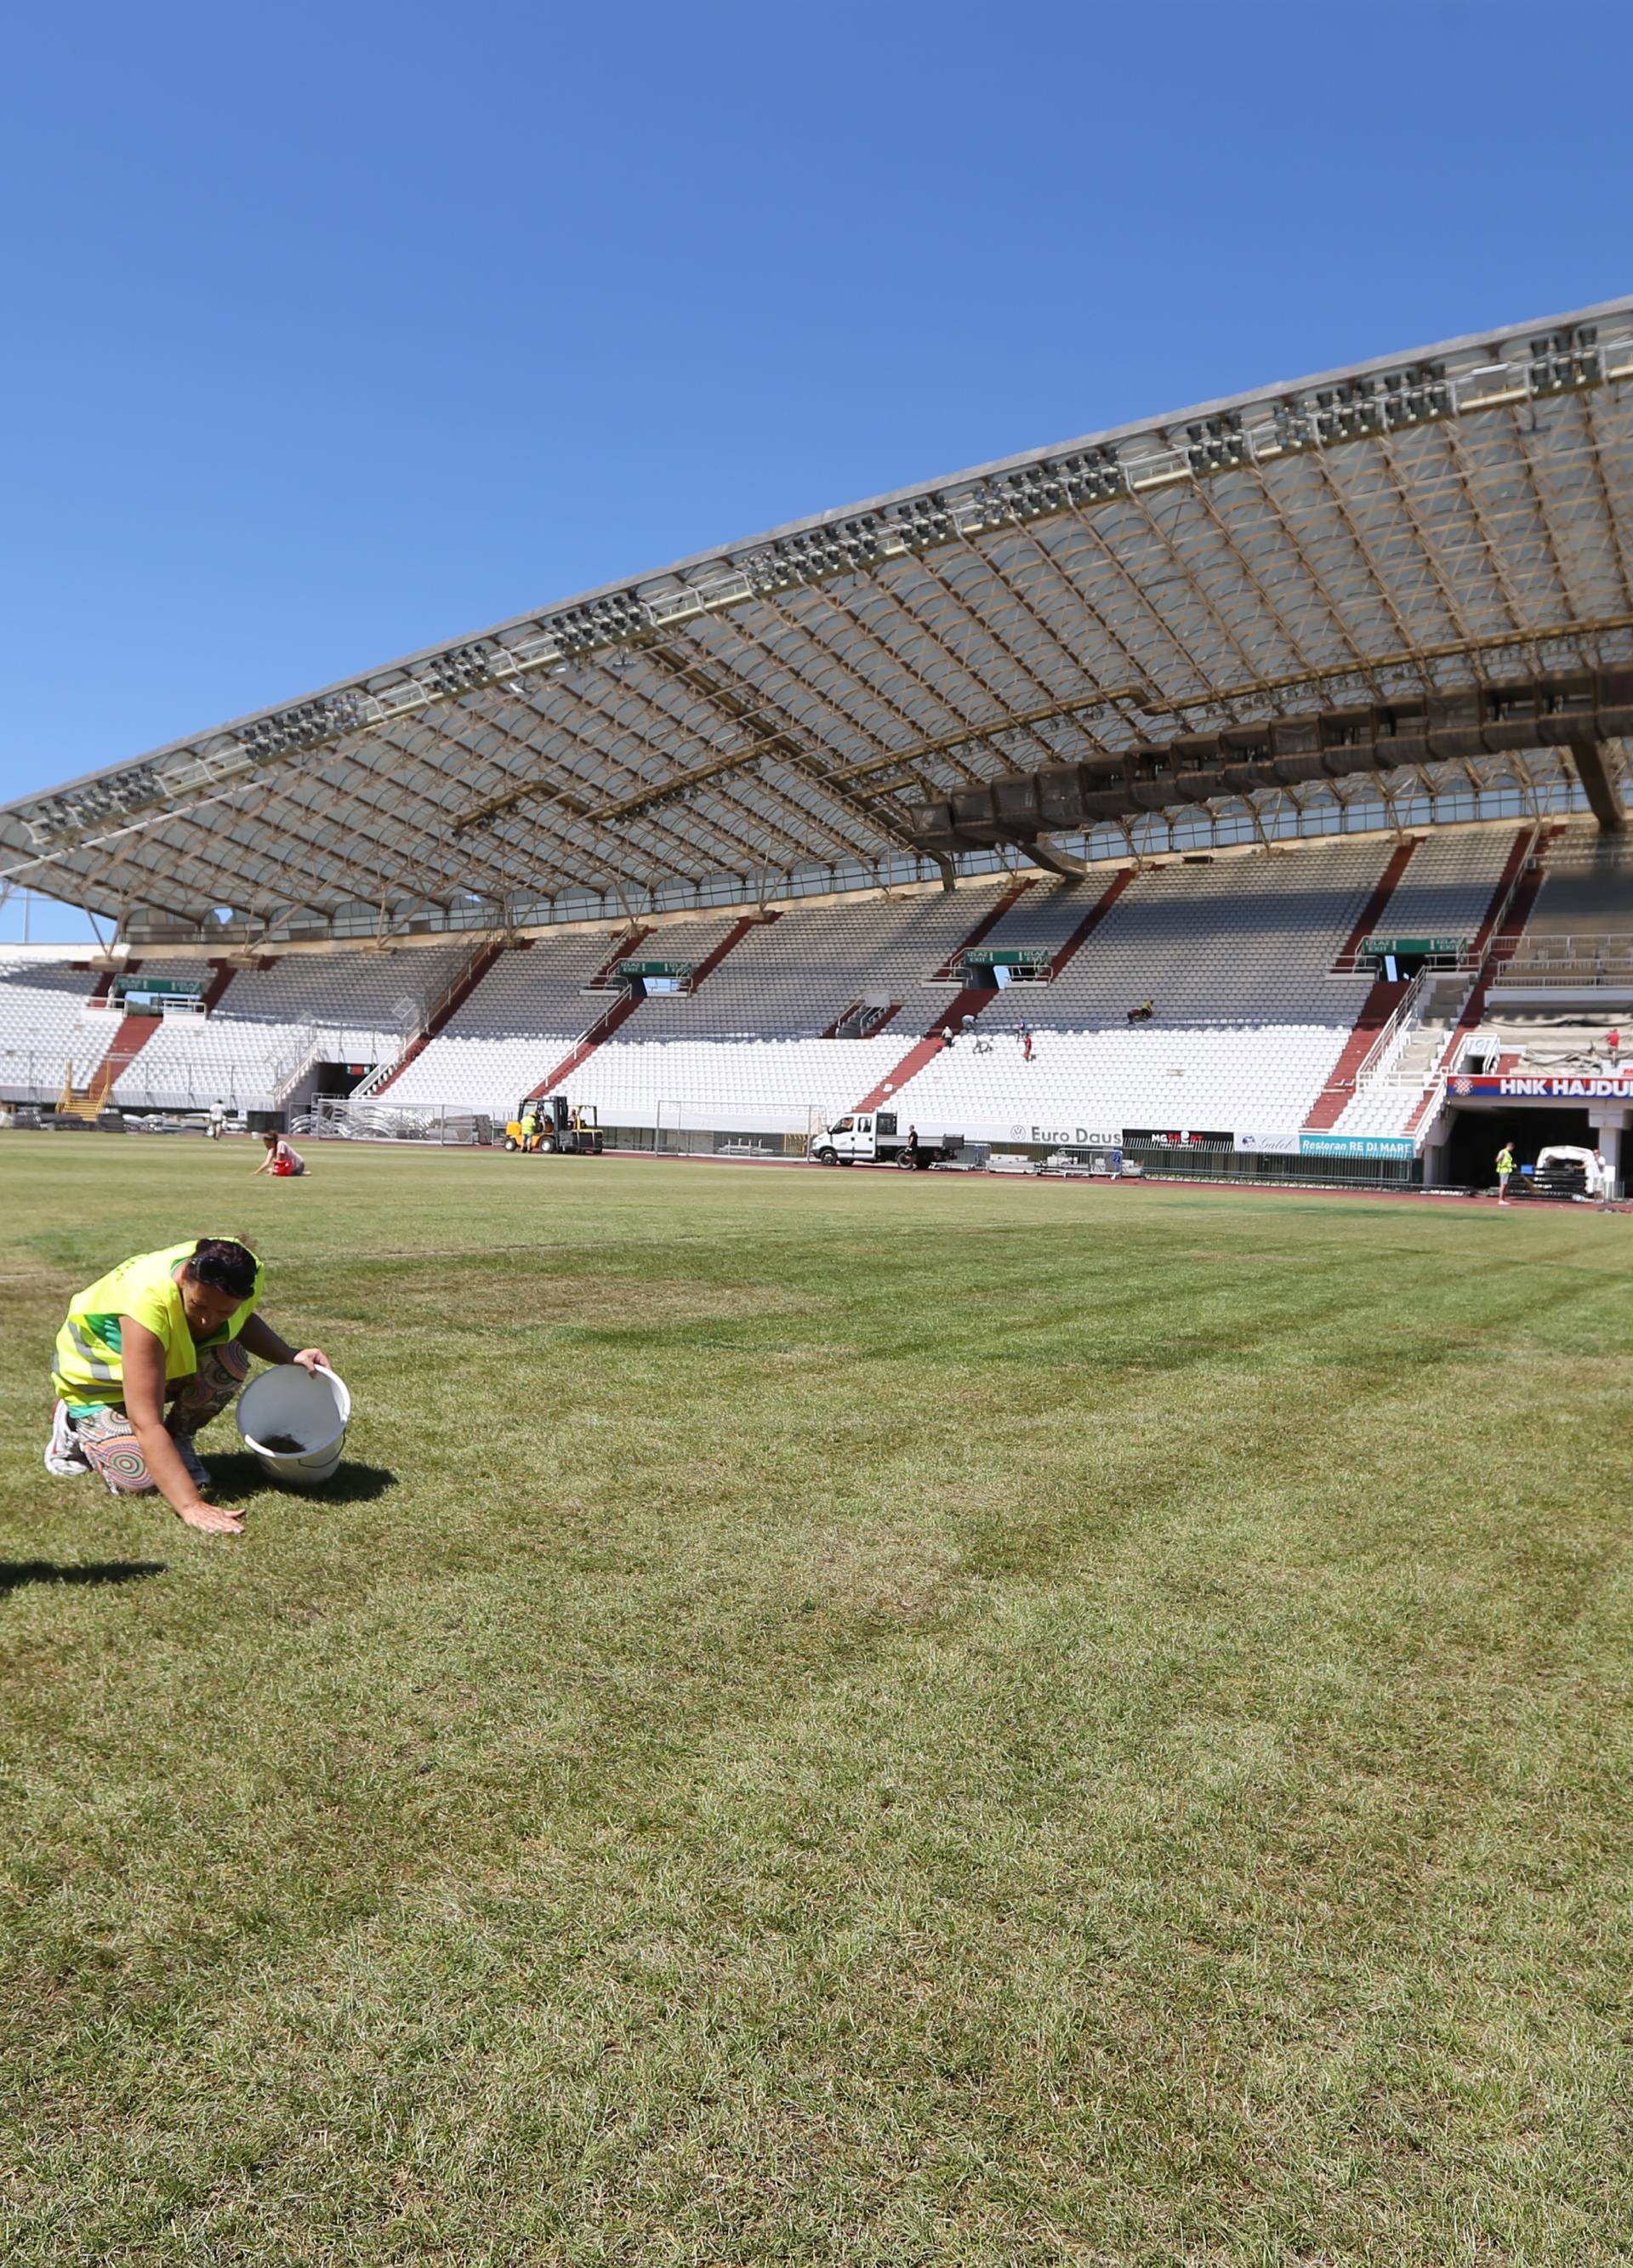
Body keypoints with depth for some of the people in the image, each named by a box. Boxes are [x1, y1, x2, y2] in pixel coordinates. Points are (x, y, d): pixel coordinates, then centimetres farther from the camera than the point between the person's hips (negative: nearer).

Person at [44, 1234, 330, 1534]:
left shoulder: (247, 1275, -26)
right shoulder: (147, 1302, -44)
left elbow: (243, 1321, 3)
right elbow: (146, 1423, -45)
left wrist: (289, 1356, -15)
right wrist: (191, 1506, -51)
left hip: (173, 1360, 4)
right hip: (95, 1375, -4)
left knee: (230, 1362, -29)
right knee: (138, 1479, -24)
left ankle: (178, 1439, 0)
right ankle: (74, 1423, 8)